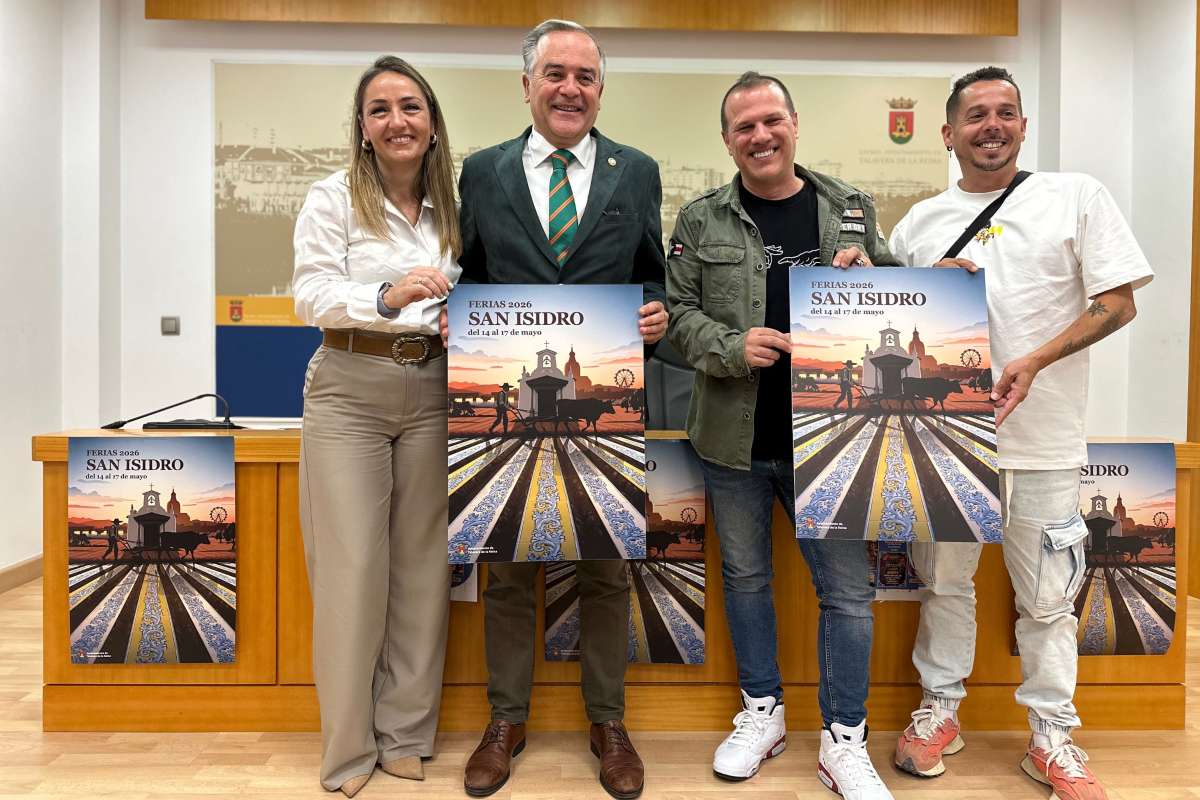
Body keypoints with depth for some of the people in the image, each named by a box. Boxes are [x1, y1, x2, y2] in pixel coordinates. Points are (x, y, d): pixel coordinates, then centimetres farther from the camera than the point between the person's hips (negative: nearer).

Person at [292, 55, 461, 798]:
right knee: (352, 566, 0)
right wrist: (388, 296, -27)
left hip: (431, 391, 3)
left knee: (423, 563, 7)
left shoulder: (453, 206, 10)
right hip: (349, 390, -3)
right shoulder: (333, 198, -1)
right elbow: (312, 295, -11)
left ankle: (407, 734, 23)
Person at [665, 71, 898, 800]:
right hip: (734, 437, 0)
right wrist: (731, 348, -17)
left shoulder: (853, 210, 6)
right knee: (745, 576, 14)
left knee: (848, 589, 5)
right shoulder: (701, 220, 3)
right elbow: (677, 312, 0)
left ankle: (845, 741, 24)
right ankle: (763, 712, 35)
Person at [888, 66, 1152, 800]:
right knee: (946, 581, 13)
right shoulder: (920, 222, 9)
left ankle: (1053, 738, 25)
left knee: (1047, 599, 8)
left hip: (1043, 441, -2)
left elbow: (1118, 302, -3)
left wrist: (1035, 361, -17)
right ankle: (940, 711, 30)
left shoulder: (1077, 197, 3)